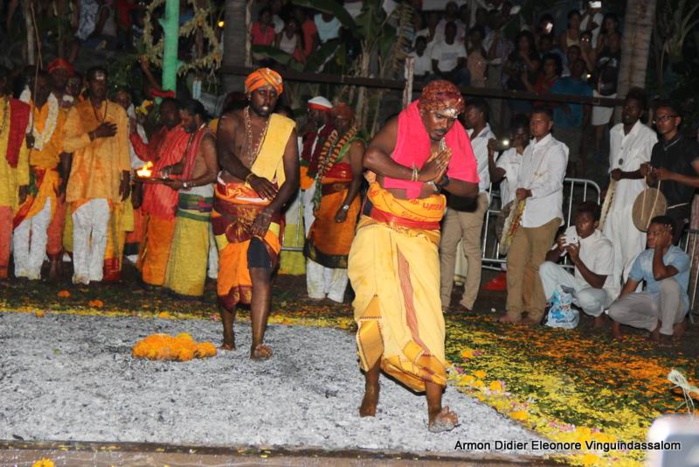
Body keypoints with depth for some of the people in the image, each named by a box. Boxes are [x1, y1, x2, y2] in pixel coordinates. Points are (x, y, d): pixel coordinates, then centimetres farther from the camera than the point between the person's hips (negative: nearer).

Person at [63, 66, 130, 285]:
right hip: (81, 178, 0)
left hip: (108, 179, 0)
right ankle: (80, 273, 2)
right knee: (81, 226, -3)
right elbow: (67, 144, -1)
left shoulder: (118, 112, 11)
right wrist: (94, 134, -11)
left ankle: (95, 274, 3)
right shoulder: (77, 111, 8)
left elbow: (124, 145, 9)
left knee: (101, 228, -2)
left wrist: (126, 176, 2)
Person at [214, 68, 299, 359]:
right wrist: (252, 177, -37)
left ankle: (257, 343, -20)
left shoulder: (286, 128, 2)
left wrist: (270, 211, -18)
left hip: (266, 210, -1)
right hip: (229, 208, 1)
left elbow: (292, 179, -4)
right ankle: (228, 335, 24)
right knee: (228, 271, 8)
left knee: (260, 271, -17)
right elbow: (225, 157, -18)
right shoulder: (231, 122, 2)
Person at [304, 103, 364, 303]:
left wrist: (345, 207, -22)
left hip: (344, 199, -8)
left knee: (337, 248, -4)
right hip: (326, 201, 8)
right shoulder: (333, 141, 16)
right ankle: (316, 294, 19)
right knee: (316, 246, 10)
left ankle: (335, 297, 5)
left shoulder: (355, 144, -9)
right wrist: (318, 202, 11)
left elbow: (357, 178, -16)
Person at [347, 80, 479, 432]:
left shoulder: (456, 139, 4)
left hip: (421, 236, 2)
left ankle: (434, 407, -11)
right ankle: (371, 390, 15)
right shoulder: (401, 126, -8)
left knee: (424, 313, -8)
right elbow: (371, 157, -27)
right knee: (376, 307, -1)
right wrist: (419, 175, -22)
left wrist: (440, 180, -14)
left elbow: (471, 188, 5)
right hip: (381, 228, -2)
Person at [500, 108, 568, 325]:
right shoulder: (530, 149, 20)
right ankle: (514, 311, 8)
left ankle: (535, 313, 3)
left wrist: (529, 193, -21)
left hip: (545, 216, -7)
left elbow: (554, 183, -12)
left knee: (538, 265, -4)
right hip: (524, 215, 7)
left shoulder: (556, 149, -3)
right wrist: (517, 198, 10)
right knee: (515, 261, 3)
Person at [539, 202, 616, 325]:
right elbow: (549, 259, -4)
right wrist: (559, 249, -27)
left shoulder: (604, 246, -22)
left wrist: (577, 260, -33)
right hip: (578, 286, 5)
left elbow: (598, 284, -24)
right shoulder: (571, 232, -6)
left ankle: (599, 314, -3)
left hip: (601, 291, -5)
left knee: (586, 297, -40)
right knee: (546, 267, -15)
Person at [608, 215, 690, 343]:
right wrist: (616, 323, -4)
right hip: (651, 302, 4)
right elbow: (629, 286, -1)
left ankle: (667, 331, -16)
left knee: (669, 282, -38)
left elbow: (659, 274, -40)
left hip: (674, 306, -4)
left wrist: (659, 247, -26)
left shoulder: (680, 257, -19)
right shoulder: (644, 257, -3)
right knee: (615, 310, -21)